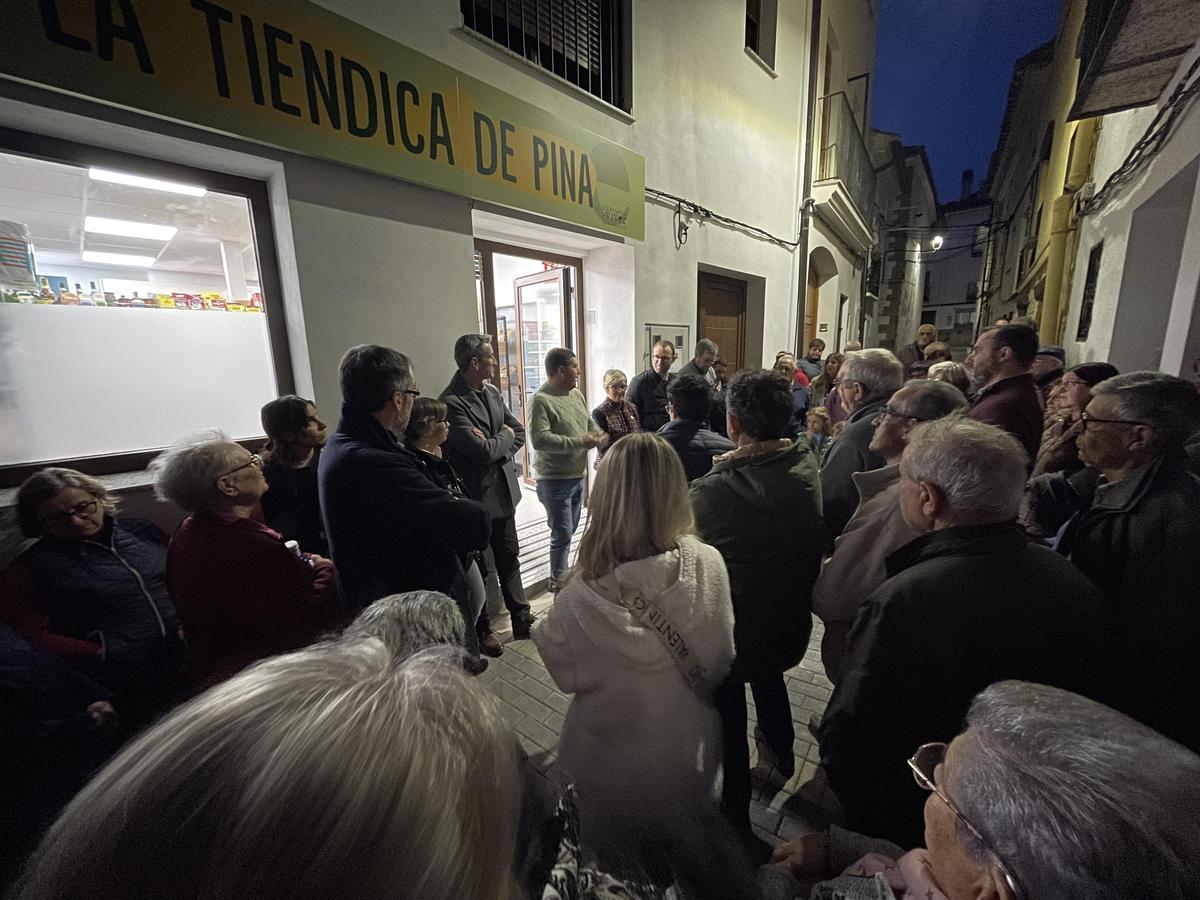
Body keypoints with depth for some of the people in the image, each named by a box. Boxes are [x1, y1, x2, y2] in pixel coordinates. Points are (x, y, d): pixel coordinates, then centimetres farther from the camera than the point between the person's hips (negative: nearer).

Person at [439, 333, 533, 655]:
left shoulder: (492, 392, 6)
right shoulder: (451, 403, -20)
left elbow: (519, 432, 8)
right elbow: (481, 450, -26)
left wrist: (496, 447, -10)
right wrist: (505, 436, -8)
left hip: (503, 492, 7)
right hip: (476, 496, -7)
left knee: (509, 557, 19)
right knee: (479, 566, 10)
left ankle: (521, 617, 35)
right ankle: (482, 629, 30)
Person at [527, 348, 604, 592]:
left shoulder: (576, 394, 9)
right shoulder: (541, 400, -17)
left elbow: (590, 423, 20)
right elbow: (539, 439, -26)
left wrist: (598, 434, -4)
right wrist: (580, 442, -24)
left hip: (577, 476, 8)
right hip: (555, 480, -8)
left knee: (569, 531, 19)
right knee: (562, 534, 0)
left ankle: (561, 574, 37)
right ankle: (558, 584, 18)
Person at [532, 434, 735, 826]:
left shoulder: (581, 598, -35)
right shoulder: (708, 566, -27)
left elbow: (566, 676, -14)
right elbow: (721, 664, -9)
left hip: (606, 767, -2)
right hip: (687, 756, 2)